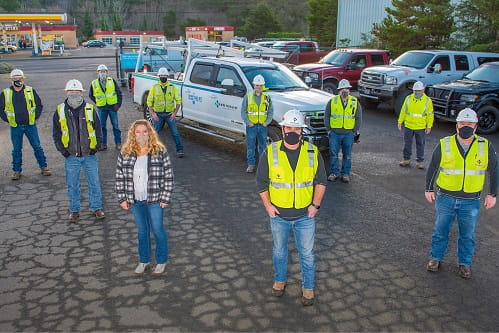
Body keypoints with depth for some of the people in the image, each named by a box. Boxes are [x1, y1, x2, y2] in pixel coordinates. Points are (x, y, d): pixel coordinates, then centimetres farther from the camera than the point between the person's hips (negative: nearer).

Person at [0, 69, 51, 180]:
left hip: (30, 125, 0)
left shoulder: (30, 91, 1)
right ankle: (17, 171, 19)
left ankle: (43, 167, 15)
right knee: (16, 149, 8)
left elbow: (39, 105, 8)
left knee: (37, 147, 4)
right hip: (15, 127, 0)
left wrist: (35, 117, 0)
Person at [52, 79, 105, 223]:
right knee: (72, 185, 10)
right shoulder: (60, 111, 0)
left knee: (94, 182, 8)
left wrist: (96, 146, -3)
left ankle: (96, 207, 24)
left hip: (89, 155, 0)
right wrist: (62, 149, -3)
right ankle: (74, 210, 25)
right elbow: (56, 134, 6)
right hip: (70, 156, 0)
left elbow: (98, 130, 6)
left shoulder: (90, 109, -1)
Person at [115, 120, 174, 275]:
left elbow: (168, 176, -6)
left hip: (154, 200, -2)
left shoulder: (160, 152, -8)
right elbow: (119, 177, 5)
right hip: (135, 201, 3)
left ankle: (161, 261, 26)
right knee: (142, 230, 16)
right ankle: (144, 260, 32)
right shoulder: (125, 154, -2)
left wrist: (165, 199, -9)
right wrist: (122, 199, 1)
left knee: (157, 229, 8)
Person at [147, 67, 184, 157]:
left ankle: (180, 150, 2)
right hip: (158, 115, 0)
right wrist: (152, 113, -9)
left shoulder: (172, 87, 1)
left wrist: (175, 113, -7)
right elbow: (149, 101, 2)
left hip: (170, 114, 0)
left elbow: (178, 100, 3)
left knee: (175, 133, -3)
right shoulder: (154, 87, 1)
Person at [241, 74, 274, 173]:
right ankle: (251, 164, 11)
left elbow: (271, 111, 8)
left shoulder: (267, 97, 6)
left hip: (263, 126, 2)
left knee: (263, 146, 10)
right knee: (250, 146, 2)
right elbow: (243, 111, 1)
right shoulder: (248, 96, 1)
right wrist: (248, 122, -9)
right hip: (251, 125, -1)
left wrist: (267, 122, -5)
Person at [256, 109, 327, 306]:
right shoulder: (270, 153, -8)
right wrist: (268, 205, -6)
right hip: (278, 215, 0)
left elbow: (321, 180, 4)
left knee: (307, 253, 11)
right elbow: (261, 181, 0)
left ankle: (308, 288, 31)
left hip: (305, 216, 0)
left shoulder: (313, 153, -6)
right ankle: (279, 281, 41)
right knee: (279, 251, 19)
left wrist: (316, 204, -5)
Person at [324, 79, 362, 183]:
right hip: (334, 132, -1)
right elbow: (326, 116, 7)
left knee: (347, 155, 6)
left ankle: (345, 174, 15)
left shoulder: (355, 102, 6)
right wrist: (328, 129, 0)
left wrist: (354, 131, 3)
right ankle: (334, 173, 13)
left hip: (348, 133, 1)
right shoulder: (332, 101, 3)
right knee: (333, 154, 2)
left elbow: (358, 118, 9)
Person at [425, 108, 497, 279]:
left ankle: (464, 263, 28)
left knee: (467, 235, 11)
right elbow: (432, 168, 5)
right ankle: (436, 258, 27)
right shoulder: (444, 145, -4)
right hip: (445, 198, 0)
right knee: (440, 231, 10)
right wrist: (429, 189, 4)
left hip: (471, 201, 0)